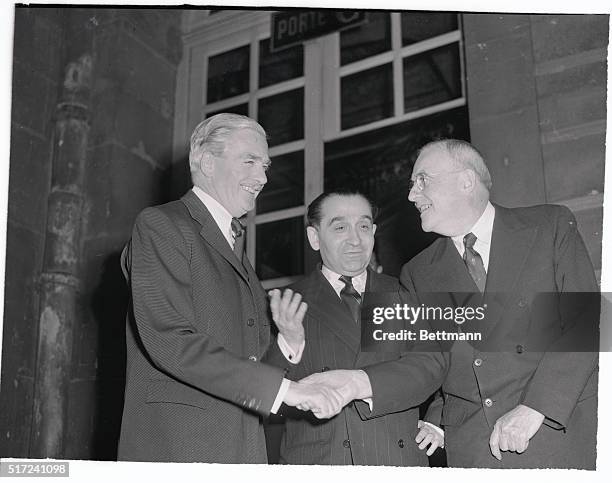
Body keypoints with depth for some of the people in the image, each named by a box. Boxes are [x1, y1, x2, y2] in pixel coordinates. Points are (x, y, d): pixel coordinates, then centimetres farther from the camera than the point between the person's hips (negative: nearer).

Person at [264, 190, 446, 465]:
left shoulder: (402, 295, 9)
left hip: (399, 461, 2)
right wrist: (290, 346, -19)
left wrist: (360, 382, -20)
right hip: (314, 463, -1)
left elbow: (430, 366, -5)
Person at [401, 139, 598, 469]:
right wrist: (435, 419, -5)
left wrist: (533, 409, -15)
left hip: (561, 431, -2)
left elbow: (585, 321, -6)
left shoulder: (551, 226, 3)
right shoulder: (417, 275, 12)